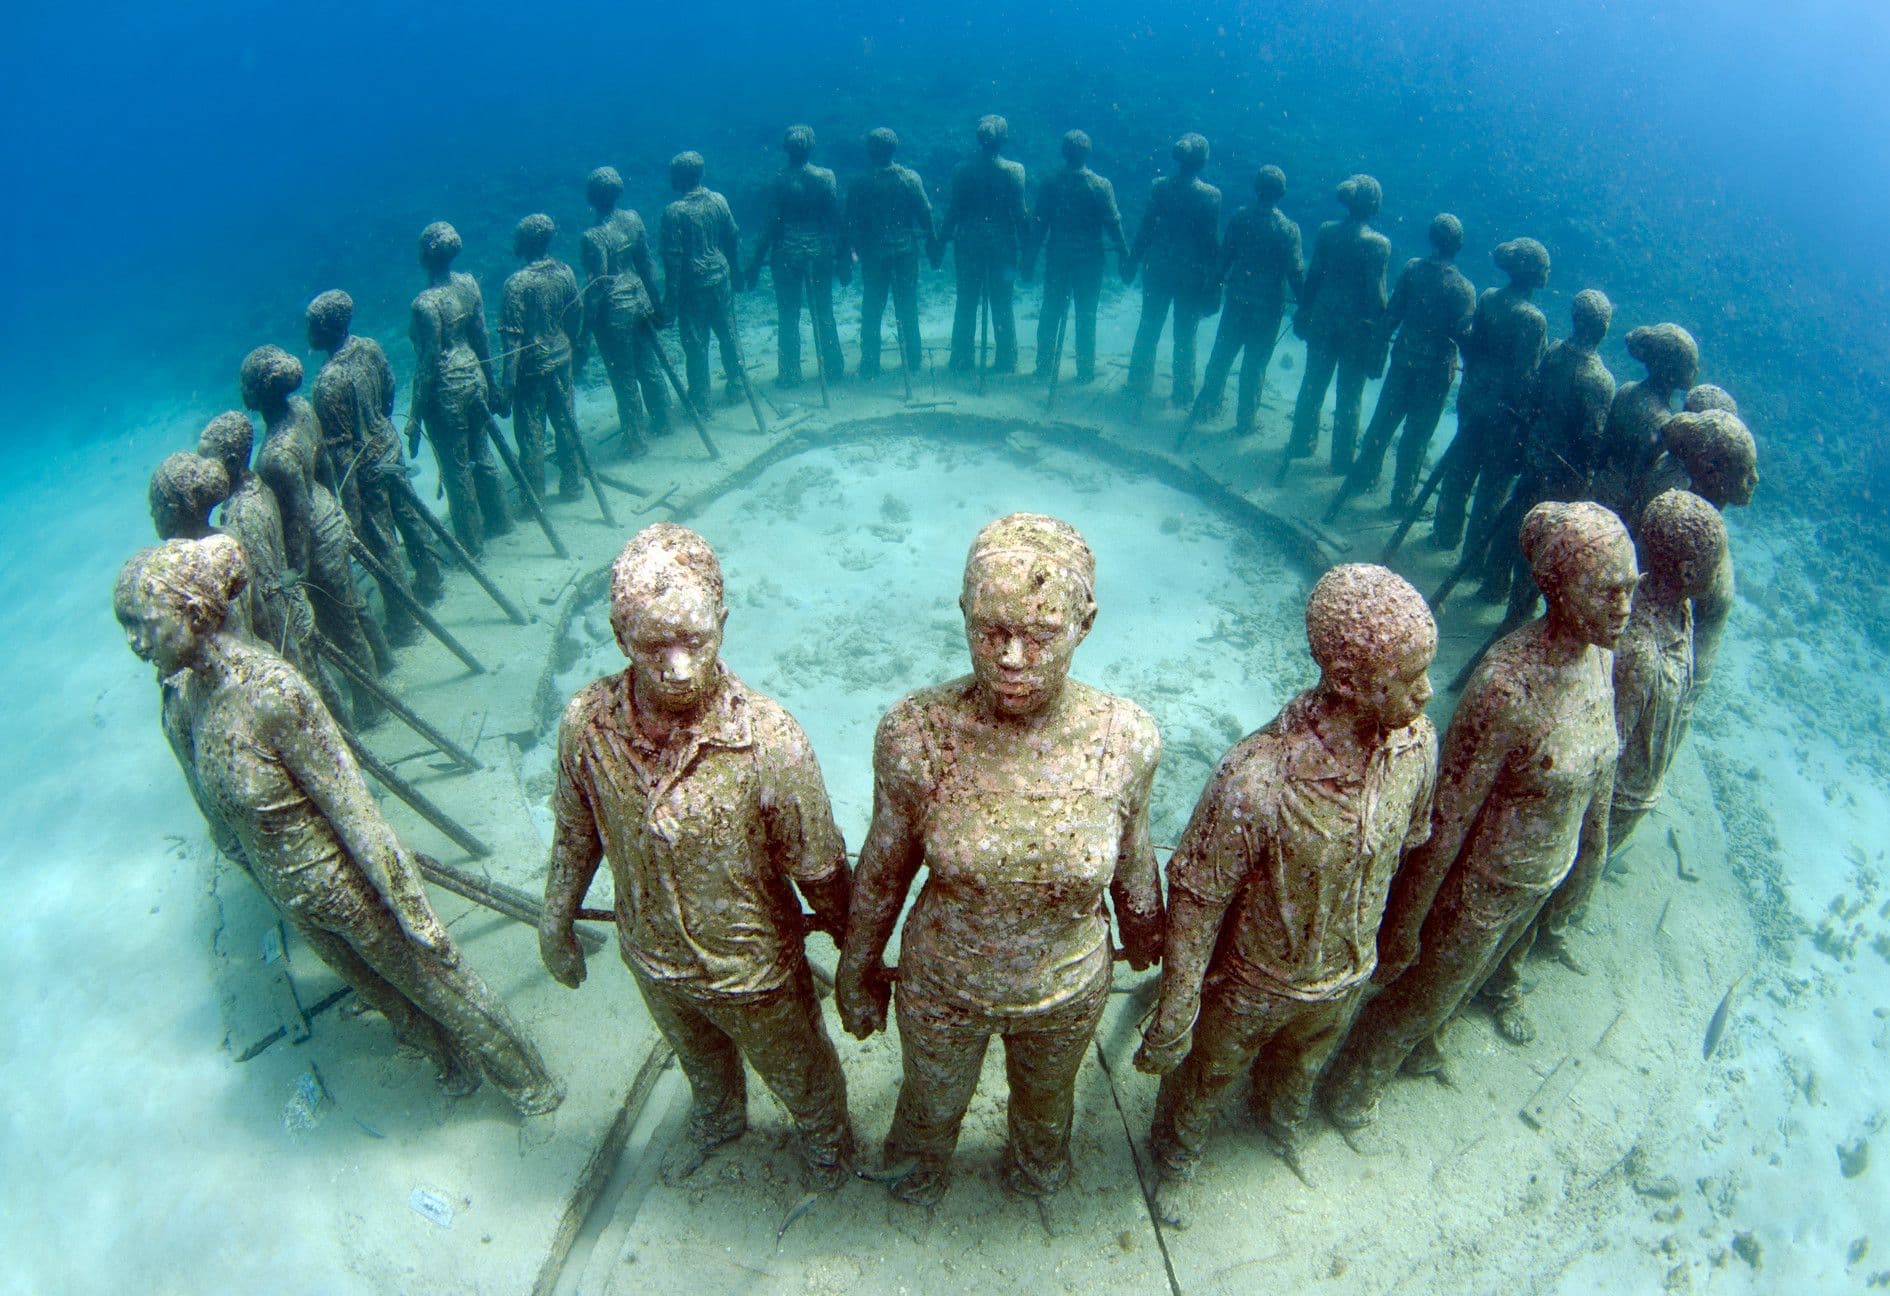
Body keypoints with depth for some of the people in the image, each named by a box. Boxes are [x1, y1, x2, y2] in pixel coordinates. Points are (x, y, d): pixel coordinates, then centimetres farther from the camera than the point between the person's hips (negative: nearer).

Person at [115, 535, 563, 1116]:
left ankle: (531, 1082, 37)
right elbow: (223, 819, 6)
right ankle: (455, 1063, 55)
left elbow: (353, 810, -27)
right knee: (380, 992, 28)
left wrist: (413, 910, -22)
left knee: (438, 984, 14)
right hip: (293, 902, 7)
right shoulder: (181, 699, -9)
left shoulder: (270, 693, -32)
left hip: (350, 887, -7)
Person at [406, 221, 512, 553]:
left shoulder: (425, 304, -22)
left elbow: (427, 364, -19)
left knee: (456, 469, 7)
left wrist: (415, 418, -11)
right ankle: (498, 521, 39)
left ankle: (472, 544, 20)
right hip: (474, 376, 7)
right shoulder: (469, 283, -2)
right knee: (481, 454, 23)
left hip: (446, 391, -7)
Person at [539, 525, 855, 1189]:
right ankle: (718, 1119, 68)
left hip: (754, 971, -3)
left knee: (798, 1071, 27)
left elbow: (820, 873, -21)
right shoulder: (587, 722, -23)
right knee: (698, 1058, 35)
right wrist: (556, 925, 8)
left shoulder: (770, 741, -36)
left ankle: (825, 1135, 60)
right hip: (651, 960, 4)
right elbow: (576, 833, -3)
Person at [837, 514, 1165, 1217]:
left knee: (1047, 1100, 33)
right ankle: (922, 1170, 67)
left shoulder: (1128, 738, -26)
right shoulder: (914, 732, -29)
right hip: (940, 989, -1)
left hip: (1068, 991, 1)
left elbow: (1132, 854, -5)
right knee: (931, 1103, 30)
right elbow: (883, 868, -12)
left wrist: (1144, 932, 11)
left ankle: (1036, 1165, 69)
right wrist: (858, 970, 1)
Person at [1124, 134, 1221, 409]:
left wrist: (1132, 263, 7)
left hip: (1158, 269, 2)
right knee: (1185, 337, 9)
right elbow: (1212, 242, -10)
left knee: (1148, 329, 16)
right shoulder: (1211, 195, -12)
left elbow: (1145, 229, -4)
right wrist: (1214, 281, -2)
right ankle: (1183, 395, 16)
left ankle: (1138, 386, 23)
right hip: (1192, 273, -1)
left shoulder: (1159, 187, -8)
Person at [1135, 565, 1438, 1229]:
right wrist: (1174, 1018, -19)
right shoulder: (1256, 780, -41)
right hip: (1250, 982, -5)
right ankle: (1175, 1160, 58)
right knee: (1203, 1081, 26)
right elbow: (1196, 899, -28)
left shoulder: (1417, 742, -22)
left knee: (1301, 1070, 36)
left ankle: (1280, 1123, 70)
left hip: (1346, 977, 5)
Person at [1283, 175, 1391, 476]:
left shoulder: (1326, 231, -6)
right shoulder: (1379, 244, -16)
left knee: (1313, 383, 18)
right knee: (1350, 394, 9)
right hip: (1358, 327, -3)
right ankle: (1342, 458, 19)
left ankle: (1301, 443, 30)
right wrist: (1379, 335, -6)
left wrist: (1304, 313, 12)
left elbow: (1312, 277, 1)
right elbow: (1377, 295, -14)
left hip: (1323, 318, 3)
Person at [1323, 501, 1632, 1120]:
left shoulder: (1599, 652, -12)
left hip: (1544, 877, 7)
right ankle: (1351, 1085, 47)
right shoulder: (1509, 684, -35)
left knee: (1464, 976, 32)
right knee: (1415, 992, 19)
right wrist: (1405, 923, -20)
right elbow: (1448, 815, -28)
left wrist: (1595, 836, 20)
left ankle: (1415, 1048, 62)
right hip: (1481, 883, -7)